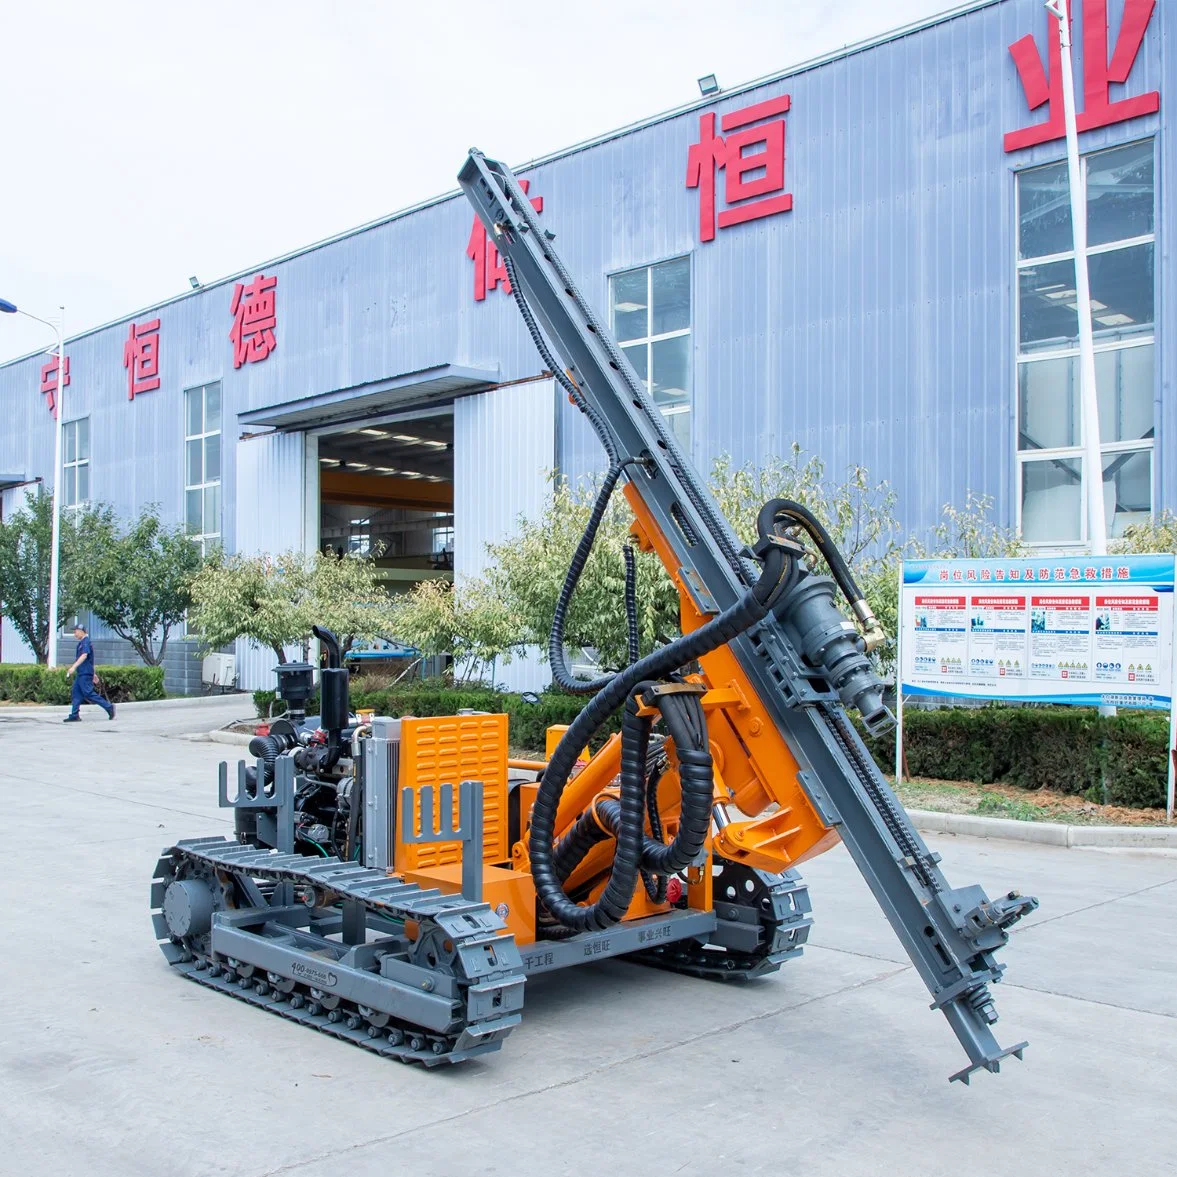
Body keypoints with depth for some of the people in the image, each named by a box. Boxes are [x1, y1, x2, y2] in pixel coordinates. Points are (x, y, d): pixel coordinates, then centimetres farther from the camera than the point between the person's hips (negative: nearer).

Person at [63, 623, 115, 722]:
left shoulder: (86, 642, -11)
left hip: (85, 674, -10)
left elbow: (84, 655, -25)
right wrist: (92, 674, 27)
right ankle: (74, 715, 7)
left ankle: (109, 707, -7)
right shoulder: (82, 642, 19)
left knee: (88, 693, -10)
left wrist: (74, 667, -32)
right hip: (81, 673, 10)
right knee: (76, 693, 7)